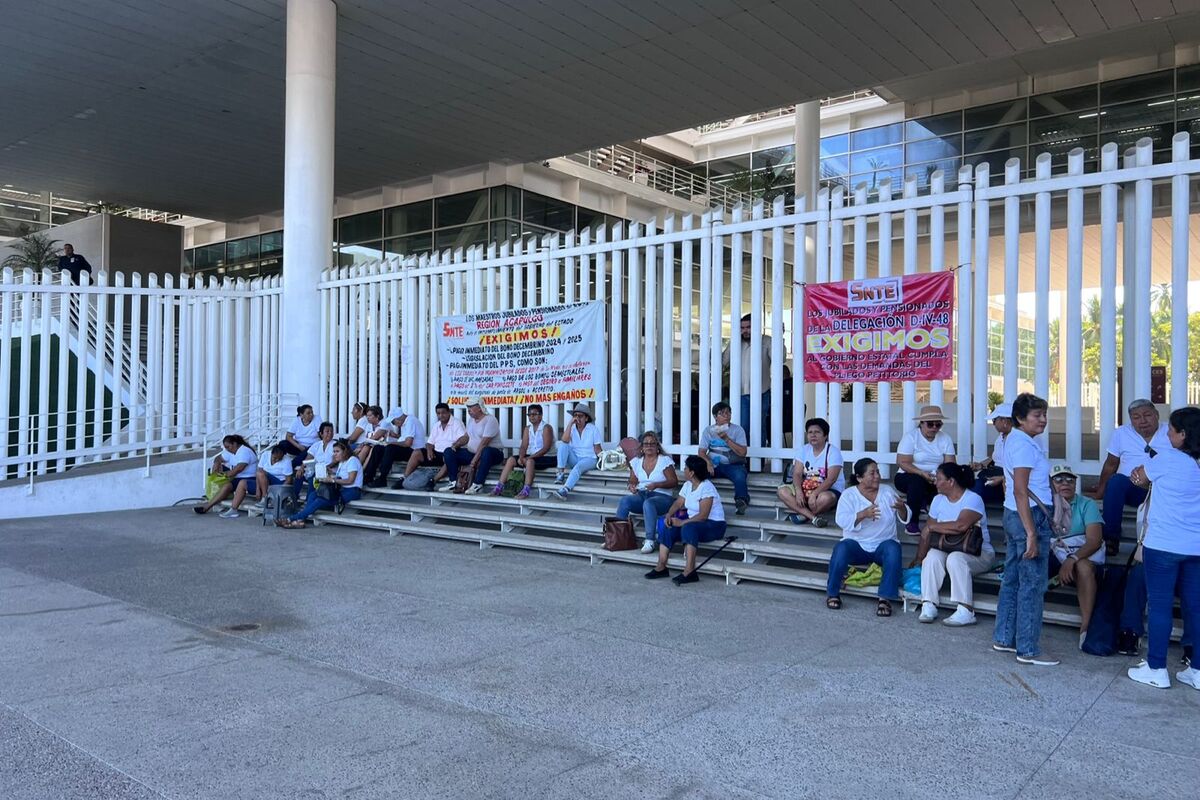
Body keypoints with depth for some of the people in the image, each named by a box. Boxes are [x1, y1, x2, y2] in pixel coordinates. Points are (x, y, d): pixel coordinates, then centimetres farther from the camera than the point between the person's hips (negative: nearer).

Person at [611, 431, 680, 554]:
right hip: (641, 495, 4)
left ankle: (650, 541, -37)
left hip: (662, 496, -4)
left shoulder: (665, 460, -1)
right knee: (624, 500, -26)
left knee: (648, 503, -38)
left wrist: (656, 485, -19)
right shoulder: (636, 461, 14)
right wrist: (632, 486, -6)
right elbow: (632, 481, 19)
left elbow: (674, 482, -5)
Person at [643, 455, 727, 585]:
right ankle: (661, 567, -12)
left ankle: (689, 572, -40)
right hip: (693, 522, 9)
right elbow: (678, 503, 9)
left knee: (688, 528, -37)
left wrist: (682, 522, -28)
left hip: (714, 525, -9)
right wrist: (669, 515, -10)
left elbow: (703, 515, -27)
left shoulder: (706, 487, -20)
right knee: (668, 528, -12)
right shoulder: (688, 485, 8)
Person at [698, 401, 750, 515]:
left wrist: (726, 439, -19)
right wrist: (708, 463, -19)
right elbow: (701, 452, 2)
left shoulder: (737, 429, 1)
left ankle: (741, 503, -21)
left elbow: (742, 452, -10)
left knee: (740, 476, -36)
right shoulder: (708, 430, 7)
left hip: (733, 465, -2)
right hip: (713, 465, 2)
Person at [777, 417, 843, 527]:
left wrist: (814, 494, -31)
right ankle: (813, 518, -29)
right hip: (806, 488, 5)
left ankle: (802, 515, -13)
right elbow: (797, 474, -3)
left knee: (825, 498, -40)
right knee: (782, 491, -18)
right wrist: (798, 491, -22)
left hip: (829, 490, -5)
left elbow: (831, 479, -21)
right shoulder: (804, 450, 5)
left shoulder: (833, 451, -11)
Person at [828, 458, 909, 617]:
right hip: (857, 544, -1)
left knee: (893, 549, -32)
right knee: (841, 549, -33)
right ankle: (832, 593, -13)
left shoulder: (888, 492, 8)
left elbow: (905, 518, 7)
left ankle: (885, 598, -28)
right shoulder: (849, 494, -1)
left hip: (883, 545, 2)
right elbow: (842, 521, -15)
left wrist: (902, 508, -16)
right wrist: (863, 514, -31)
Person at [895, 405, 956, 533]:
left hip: (935, 479, 4)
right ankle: (912, 522, -23)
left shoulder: (945, 438, 1)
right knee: (918, 481, -37)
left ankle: (924, 501, 7)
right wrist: (922, 473, -32)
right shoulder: (911, 437, -11)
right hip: (909, 476, -4)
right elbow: (902, 463, -18)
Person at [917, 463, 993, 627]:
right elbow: (926, 532, 6)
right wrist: (919, 559, -2)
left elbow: (961, 525, -30)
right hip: (946, 549, 5)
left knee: (955, 558, -35)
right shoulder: (938, 500, 8)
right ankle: (928, 606, -28)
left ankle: (966, 612, -34)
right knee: (931, 557, -27)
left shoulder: (973, 499, -12)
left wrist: (932, 527, -17)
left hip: (978, 553, -5)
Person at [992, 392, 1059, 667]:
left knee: (1012, 579, 15)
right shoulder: (1024, 444, -17)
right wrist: (1031, 534, -24)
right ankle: (1027, 650, 4)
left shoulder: (1014, 439, 14)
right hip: (1030, 517, -10)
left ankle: (1003, 638, 24)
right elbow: (1021, 492, -23)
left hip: (1014, 516, 10)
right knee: (1032, 585, -3)